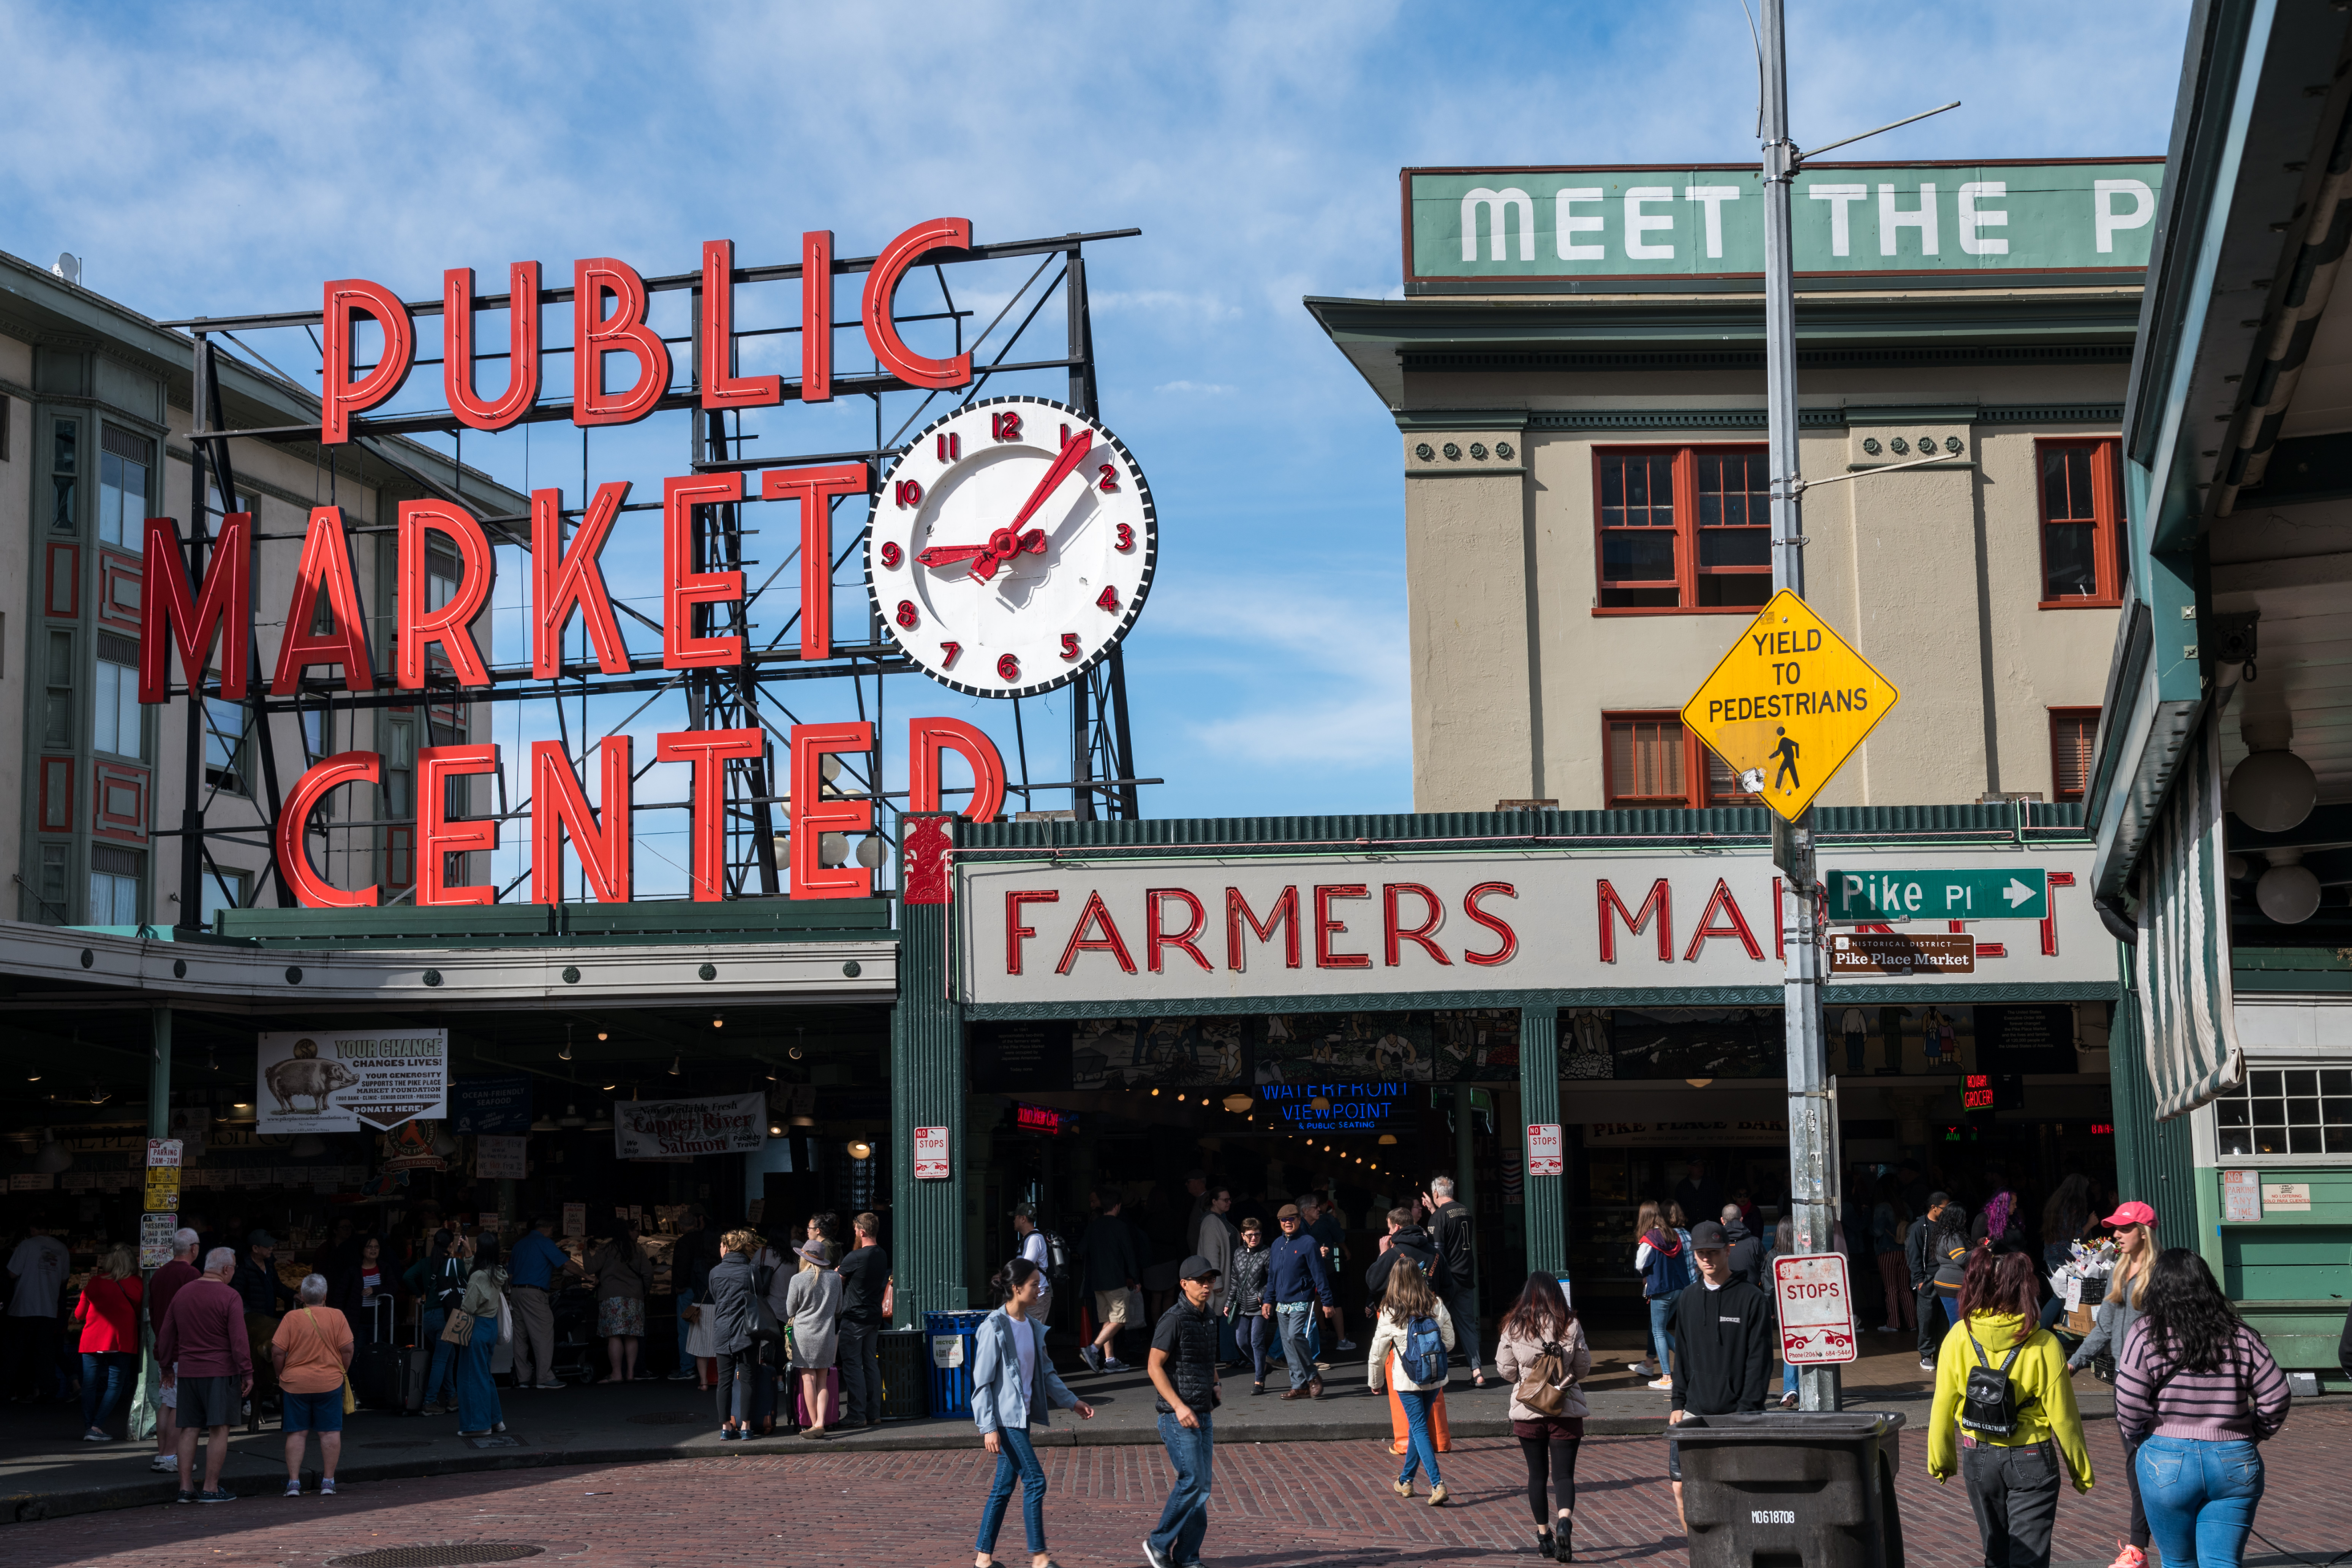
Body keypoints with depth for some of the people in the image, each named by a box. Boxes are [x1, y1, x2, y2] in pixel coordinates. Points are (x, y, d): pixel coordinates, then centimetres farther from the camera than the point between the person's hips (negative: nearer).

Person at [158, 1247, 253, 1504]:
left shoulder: (183, 1293, 9)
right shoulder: (230, 1297, -10)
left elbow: (165, 1335, 16)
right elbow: (239, 1340, -13)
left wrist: (167, 1367, 27)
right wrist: (247, 1373, -6)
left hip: (187, 1371, 6)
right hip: (220, 1371, -6)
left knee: (189, 1429, 8)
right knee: (219, 1430, -1)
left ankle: (185, 1488, 8)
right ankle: (211, 1489, -2)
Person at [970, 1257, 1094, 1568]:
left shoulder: (1033, 1327, 10)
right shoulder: (994, 1328, -14)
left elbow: (1046, 1372, 21)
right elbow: (982, 1382, -13)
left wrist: (1071, 1401, 15)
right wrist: (988, 1428, -16)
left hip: (1022, 1415, 8)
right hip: (1005, 1417, -8)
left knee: (1005, 1486, 11)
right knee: (1035, 1480, -9)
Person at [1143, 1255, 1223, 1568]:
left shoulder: (1209, 1316, 12)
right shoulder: (1174, 1320, -14)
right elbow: (1155, 1366, -16)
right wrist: (1179, 1406, -22)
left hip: (1203, 1414, 8)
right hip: (1179, 1414, -8)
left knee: (1202, 1484, 8)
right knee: (1193, 1481, -11)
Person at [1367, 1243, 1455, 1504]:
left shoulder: (1390, 1315, -12)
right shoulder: (1438, 1308, -6)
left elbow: (1377, 1353, -4)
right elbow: (1449, 1343, 0)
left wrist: (1375, 1382, 12)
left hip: (1407, 1381, -4)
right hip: (1436, 1379, 4)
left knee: (1419, 1428, 2)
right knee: (1418, 1424, 20)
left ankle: (1437, 1484, -13)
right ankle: (1406, 1480, 32)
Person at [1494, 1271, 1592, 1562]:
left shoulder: (1513, 1328, -6)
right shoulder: (1571, 1325, -6)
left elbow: (1506, 1370, 0)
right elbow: (1584, 1367, 2)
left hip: (1528, 1411, 1)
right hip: (1566, 1410, -1)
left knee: (1537, 1474, 14)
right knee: (1564, 1473, 1)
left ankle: (1544, 1535, 19)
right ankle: (1565, 1522, -24)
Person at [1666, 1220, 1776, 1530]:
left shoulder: (1751, 1299, -4)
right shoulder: (1688, 1298, 11)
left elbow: (1759, 1359, -6)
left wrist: (1748, 1409, -12)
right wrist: (1679, 1404, 9)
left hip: (1736, 1414, -4)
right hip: (1695, 1412, 4)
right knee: (1682, 1486, -3)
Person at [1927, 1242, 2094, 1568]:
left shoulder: (1959, 1336, -11)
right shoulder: (2043, 1345, -17)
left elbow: (1943, 1406, -3)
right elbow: (2063, 1416, -10)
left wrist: (1939, 1459, 12)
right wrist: (2081, 1470, 4)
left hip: (1978, 1457, 3)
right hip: (2031, 1459, -3)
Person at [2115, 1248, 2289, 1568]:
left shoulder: (2147, 1334, -7)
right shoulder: (2239, 1335, 2)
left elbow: (2129, 1404, -11)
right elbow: (2276, 1395, 3)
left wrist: (2138, 1440, 9)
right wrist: (2252, 1437, 18)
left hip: (2167, 1462, -2)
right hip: (2235, 1464, 2)